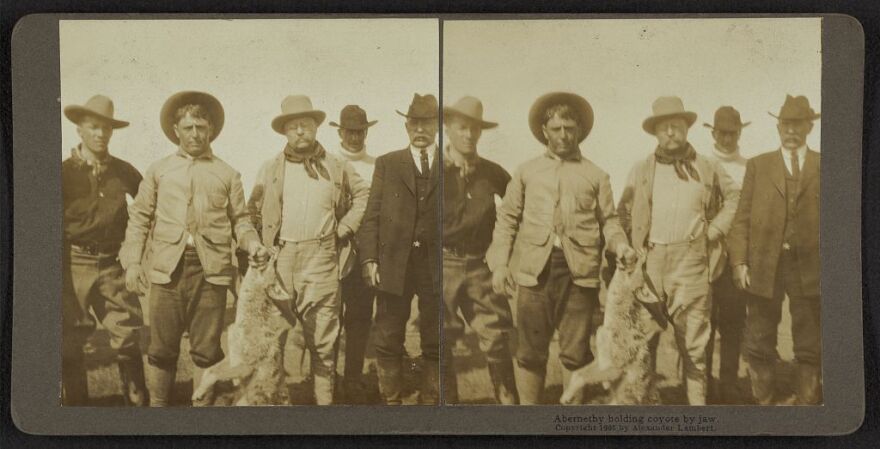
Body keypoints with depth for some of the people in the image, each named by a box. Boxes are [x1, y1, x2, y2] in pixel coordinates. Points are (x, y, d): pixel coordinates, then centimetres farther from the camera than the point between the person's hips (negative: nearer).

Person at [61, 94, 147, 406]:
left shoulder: (123, 171, 8)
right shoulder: (65, 171, 1)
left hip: (112, 265, 1)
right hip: (75, 264, -1)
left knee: (128, 337, -2)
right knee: (70, 342, 4)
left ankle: (137, 402, 8)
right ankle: (75, 403, 16)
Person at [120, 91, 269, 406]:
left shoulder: (227, 174, 14)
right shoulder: (159, 170, 14)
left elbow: (239, 220, 12)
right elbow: (139, 218, 11)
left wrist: (253, 245, -8)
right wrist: (132, 261, 0)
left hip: (211, 270, 0)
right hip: (167, 269, 0)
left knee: (207, 350, 4)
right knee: (161, 349, 2)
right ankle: (157, 406, 15)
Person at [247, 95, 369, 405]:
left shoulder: (337, 168, 9)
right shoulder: (270, 169, 11)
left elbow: (363, 195, 18)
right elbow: (252, 212, 14)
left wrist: (344, 229, 8)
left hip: (321, 260, -1)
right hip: (278, 260, 1)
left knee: (323, 337, -2)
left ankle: (324, 399, 4)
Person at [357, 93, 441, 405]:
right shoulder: (386, 164, 10)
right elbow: (372, 215, 6)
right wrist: (369, 259, -4)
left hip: (436, 265, 0)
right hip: (394, 264, 0)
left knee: (435, 344, 5)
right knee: (388, 341, 4)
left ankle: (430, 401, 15)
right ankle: (390, 401, 13)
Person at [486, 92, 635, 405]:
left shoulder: (595, 176, 15)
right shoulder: (527, 172, 15)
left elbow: (608, 221, 11)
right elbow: (507, 218, 12)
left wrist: (621, 245, -10)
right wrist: (500, 262, 0)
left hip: (579, 270, 0)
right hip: (535, 269, 0)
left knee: (576, 352, 3)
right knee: (530, 351, 2)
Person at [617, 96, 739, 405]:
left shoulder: (707, 168, 10)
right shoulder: (640, 170, 12)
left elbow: (735, 198, 19)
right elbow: (623, 213, 16)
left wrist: (714, 230, 8)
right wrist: (629, 247, 2)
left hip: (691, 263, -1)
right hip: (647, 262, 1)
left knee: (693, 342, -3)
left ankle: (697, 400, 2)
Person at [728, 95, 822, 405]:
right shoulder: (758, 165, 9)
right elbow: (742, 217, 5)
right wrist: (739, 262, -5)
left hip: (810, 269, 0)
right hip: (764, 266, 0)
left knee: (810, 350, 4)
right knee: (759, 346, 5)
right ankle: (762, 403, 15)